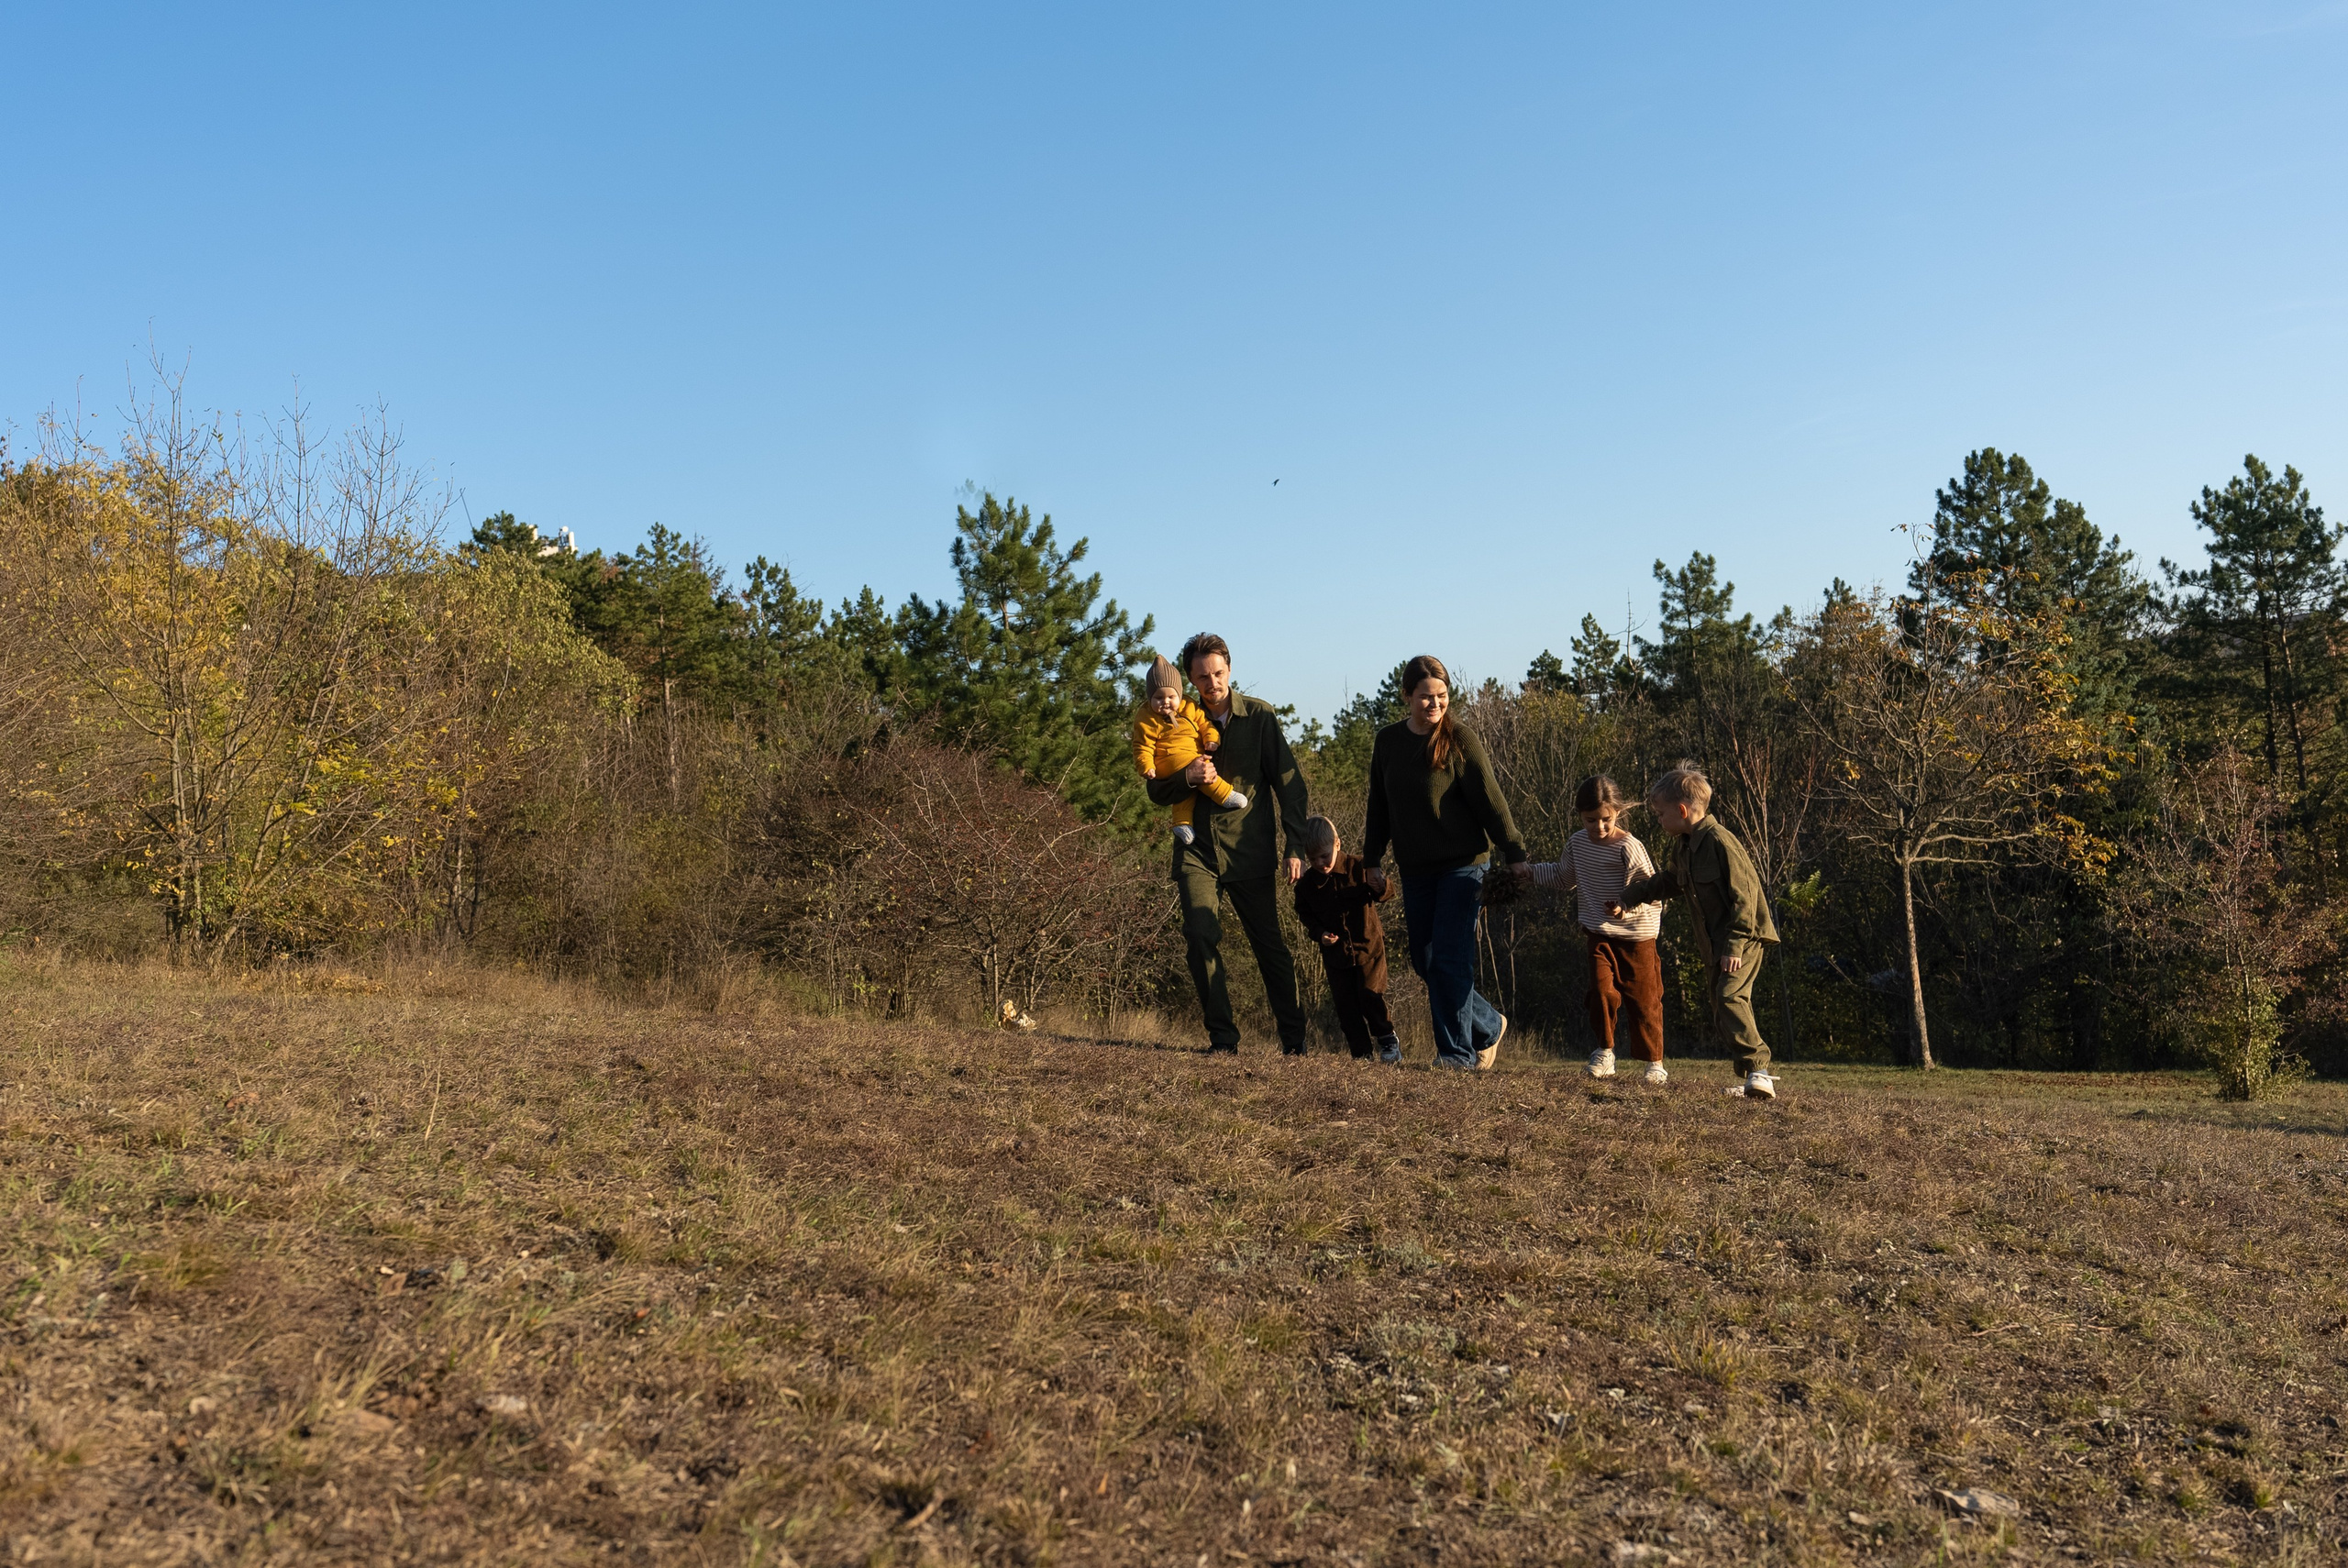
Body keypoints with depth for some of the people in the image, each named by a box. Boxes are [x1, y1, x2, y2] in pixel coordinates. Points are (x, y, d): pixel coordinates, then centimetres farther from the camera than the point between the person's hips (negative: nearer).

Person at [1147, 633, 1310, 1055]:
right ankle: (1222, 1037, -3)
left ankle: (1294, 1039, 17)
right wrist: (1187, 778, -15)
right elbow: (1157, 792, 7)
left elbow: (1289, 783, 2)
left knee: (1270, 945, 3)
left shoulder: (1259, 717, 1)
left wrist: (1295, 846, -7)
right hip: (1197, 850, 1)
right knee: (1200, 938, -13)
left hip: (1250, 850, -1)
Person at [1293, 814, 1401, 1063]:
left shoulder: (1357, 868, -10)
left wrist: (1380, 886, -28)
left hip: (1368, 946, -3)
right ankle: (1362, 1053, 12)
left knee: (1370, 994, -11)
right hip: (1335, 952, 3)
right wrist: (1318, 933, -9)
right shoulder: (1307, 882, -3)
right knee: (1345, 1004, 3)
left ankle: (1388, 1039, 11)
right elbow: (1305, 913, 9)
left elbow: (1386, 892, -4)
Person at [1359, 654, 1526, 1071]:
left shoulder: (1460, 739, -8)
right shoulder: (1388, 741, 6)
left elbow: (1489, 799, -10)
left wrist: (1515, 855, -12)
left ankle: (1458, 1051, 1)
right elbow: (1379, 807, 15)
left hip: (1462, 864, -5)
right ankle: (1489, 1025, 26)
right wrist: (1372, 861, 14)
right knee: (1425, 962, 7)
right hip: (1416, 871, 5)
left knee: (1449, 959, -11)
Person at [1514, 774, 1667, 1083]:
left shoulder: (1628, 847, -16)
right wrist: (1531, 871, 12)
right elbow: (1564, 877, 21)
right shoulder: (1578, 842, 3)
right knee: (1602, 990, -8)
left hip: (1635, 934, -4)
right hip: (1599, 933, 4)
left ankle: (1654, 1062, 14)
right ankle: (1604, 1052, 11)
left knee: (1642, 998, 2)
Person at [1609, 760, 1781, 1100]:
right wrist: (1627, 899, 31)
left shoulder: (1720, 842, -18)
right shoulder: (1683, 848, 12)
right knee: (1722, 1009, 7)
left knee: (1730, 997, -25)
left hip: (1744, 938, -10)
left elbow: (1744, 895, -21)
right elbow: (1668, 882, 32)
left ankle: (1757, 1070, -27)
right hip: (1714, 943, 10)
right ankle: (1755, 1082, 11)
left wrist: (1734, 945, -24)